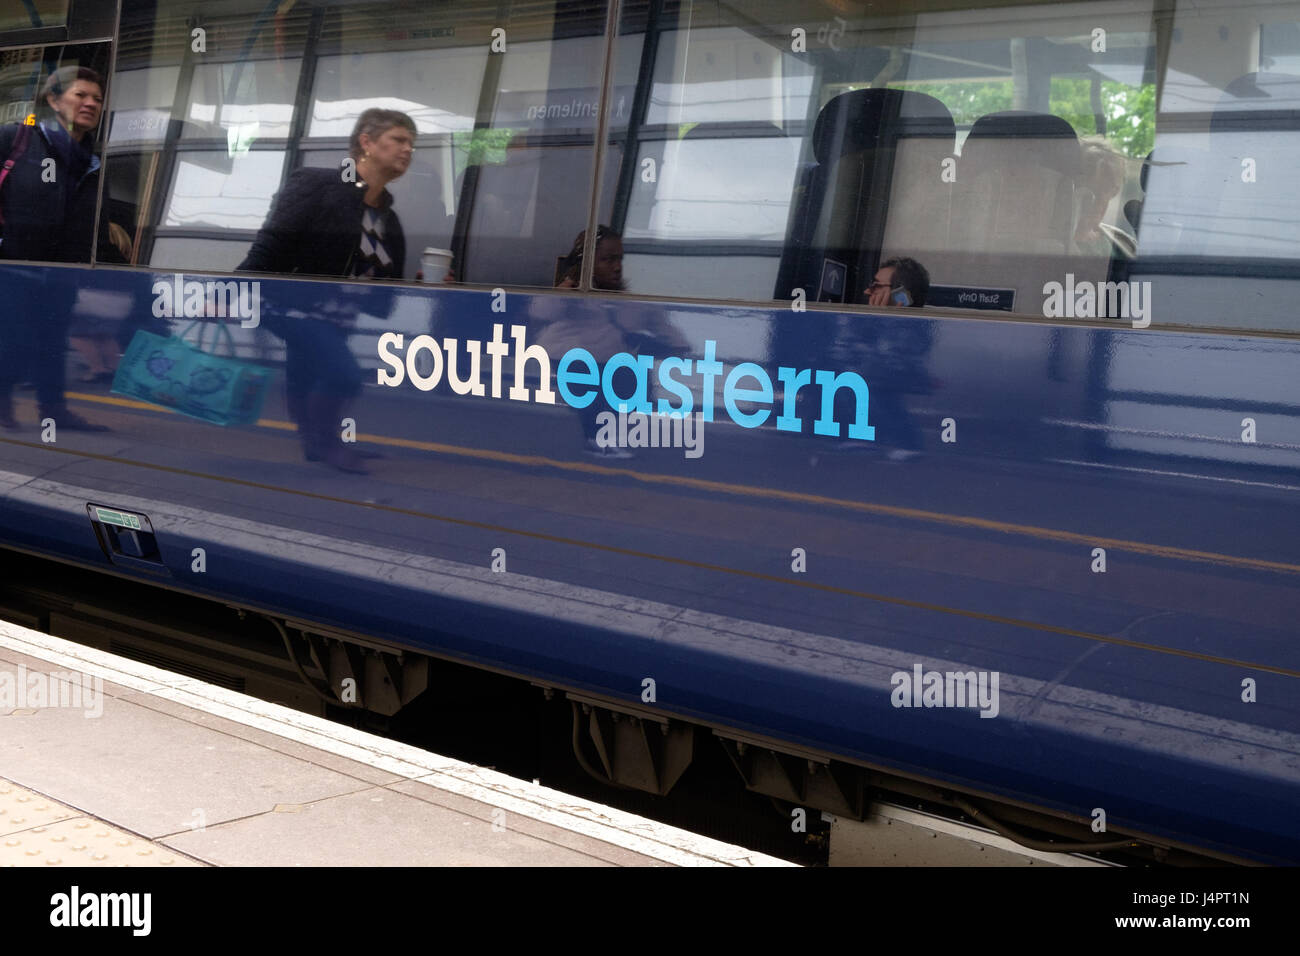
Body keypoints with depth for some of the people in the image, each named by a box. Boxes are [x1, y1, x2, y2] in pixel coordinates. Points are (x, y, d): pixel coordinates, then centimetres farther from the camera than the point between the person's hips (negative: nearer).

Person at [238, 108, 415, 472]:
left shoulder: (388, 221, 10)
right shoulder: (315, 186, -9)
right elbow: (270, 247, -15)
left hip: (336, 318, 7)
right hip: (294, 304, -7)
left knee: (302, 398, 15)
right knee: (345, 375, -23)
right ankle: (323, 442, 1)